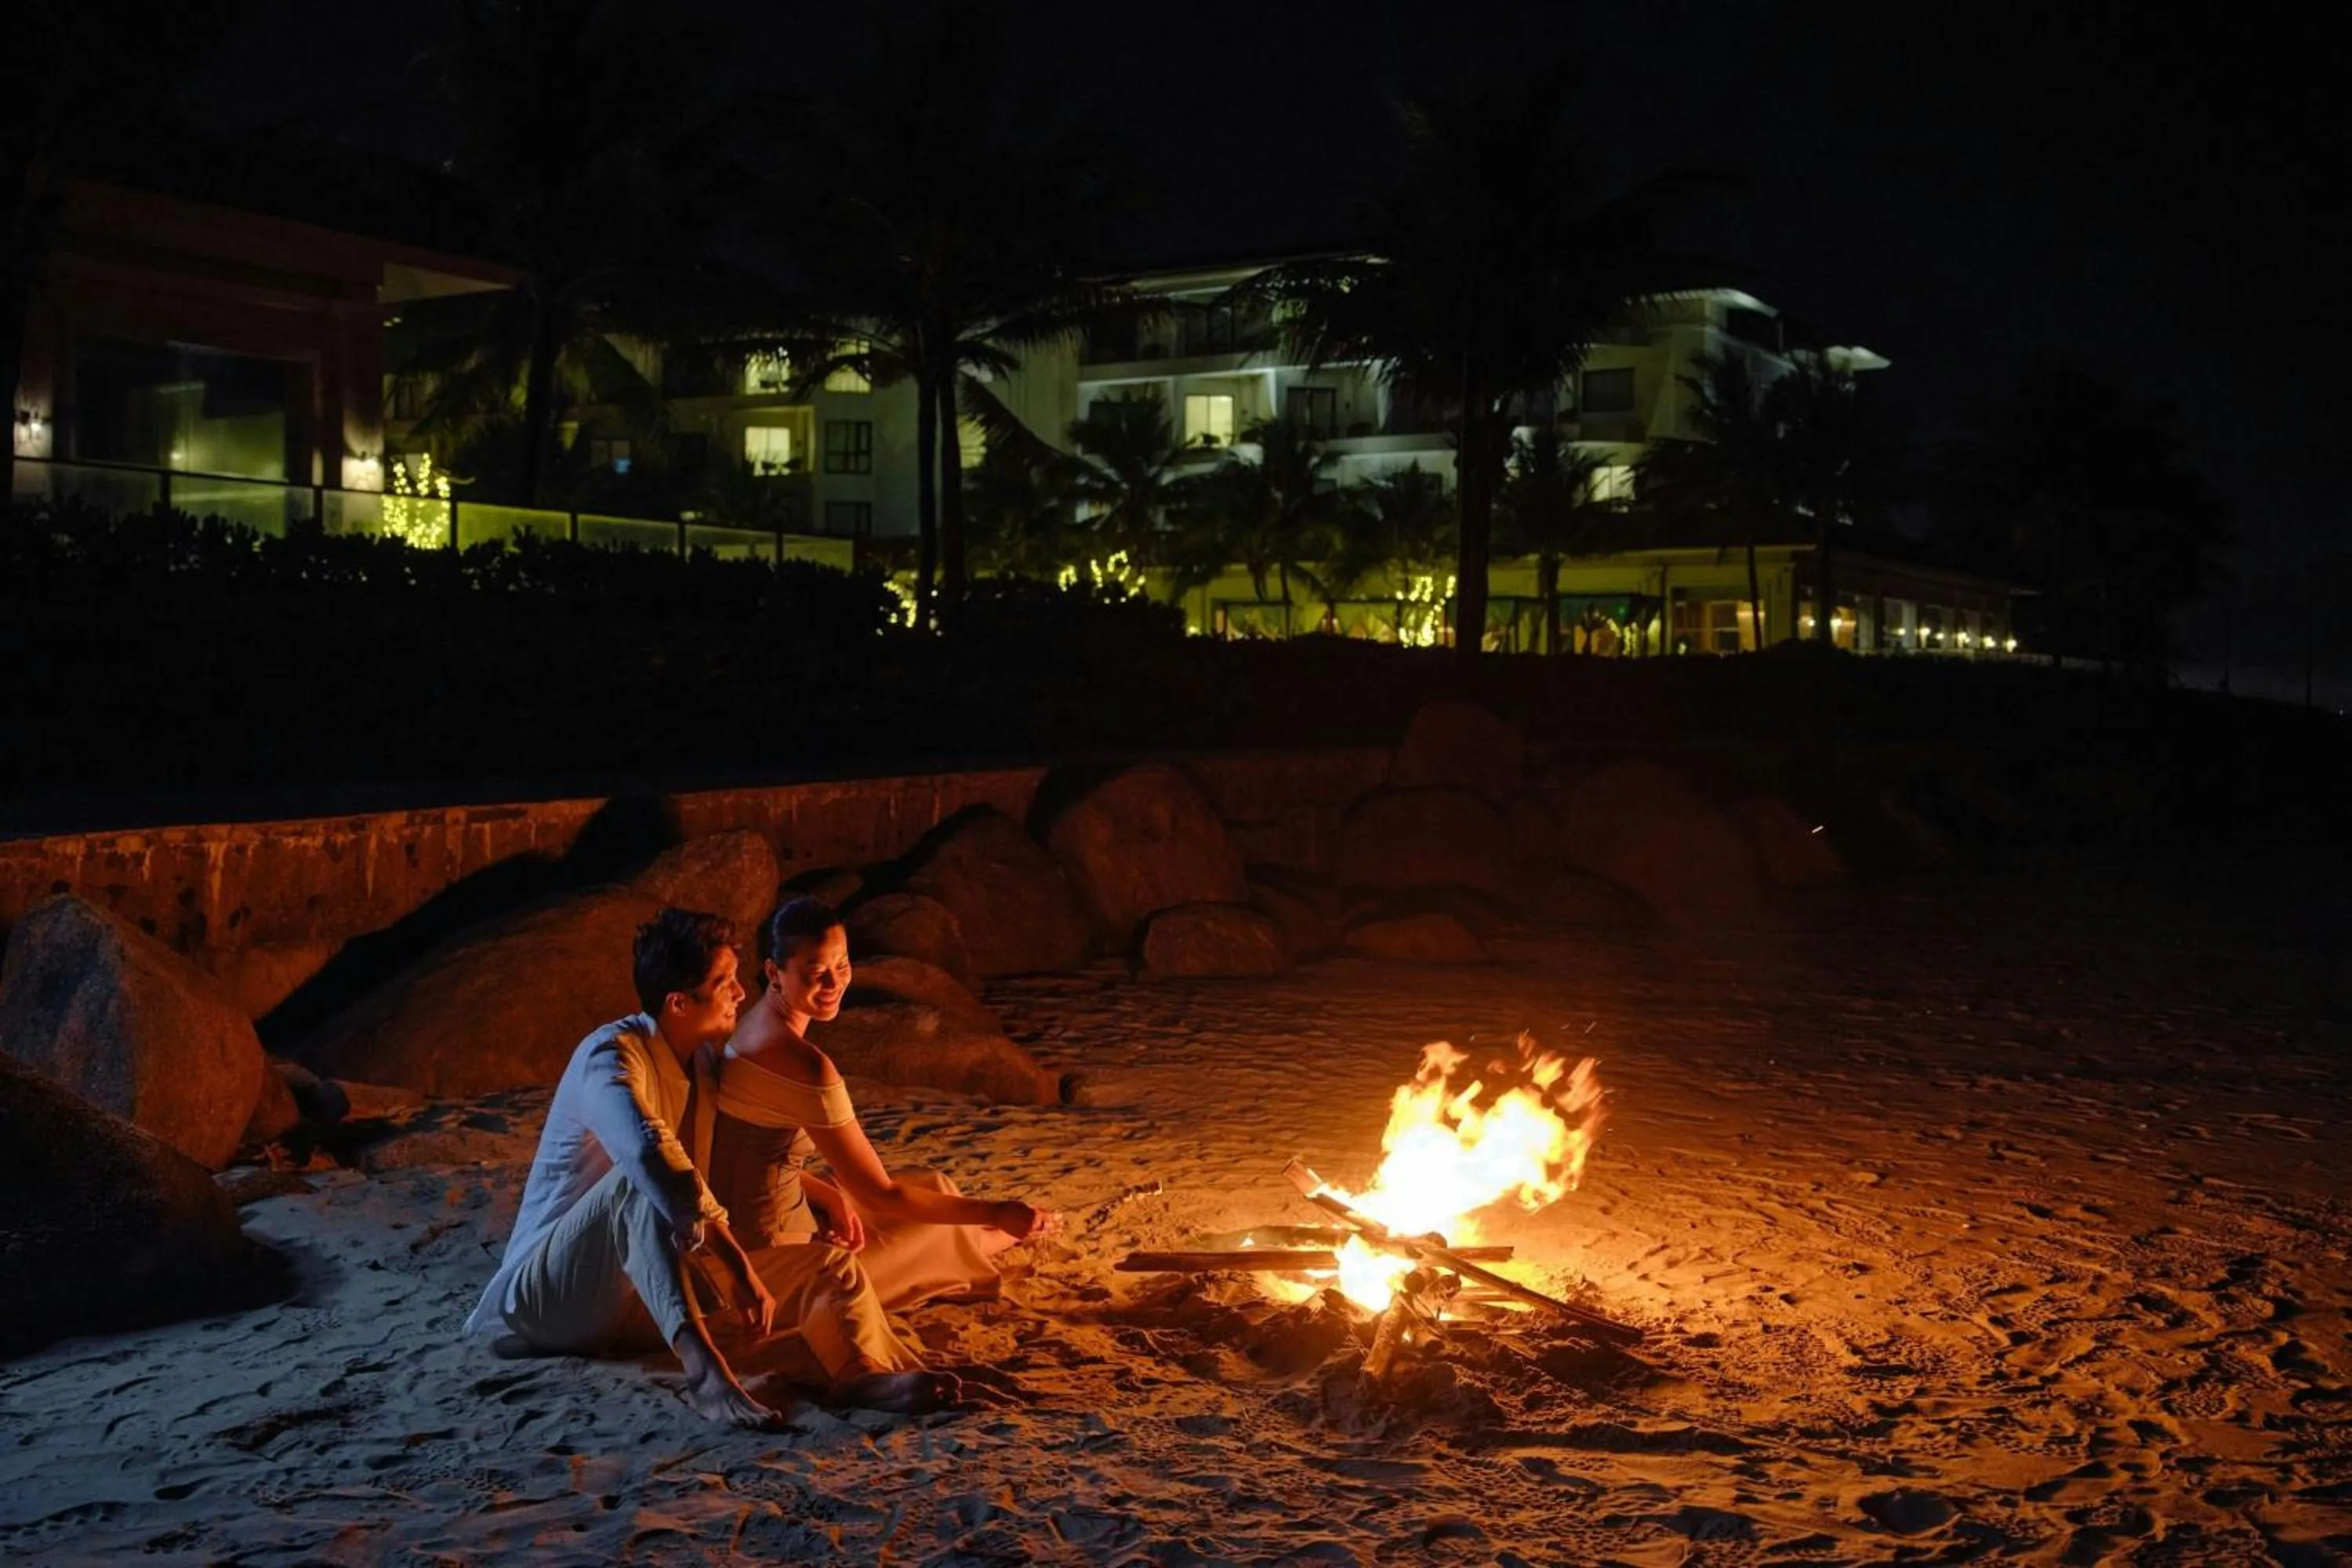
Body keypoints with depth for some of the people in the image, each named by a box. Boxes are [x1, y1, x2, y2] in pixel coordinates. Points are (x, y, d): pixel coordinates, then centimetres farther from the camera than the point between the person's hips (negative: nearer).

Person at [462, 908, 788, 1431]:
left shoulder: (701, 1060, 7)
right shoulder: (612, 1056, -21)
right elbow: (651, 1154, -41)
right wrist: (740, 1269, -43)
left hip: (624, 1295, 9)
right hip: (550, 1289, -9)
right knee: (642, 1182, -39)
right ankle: (703, 1366, -54)